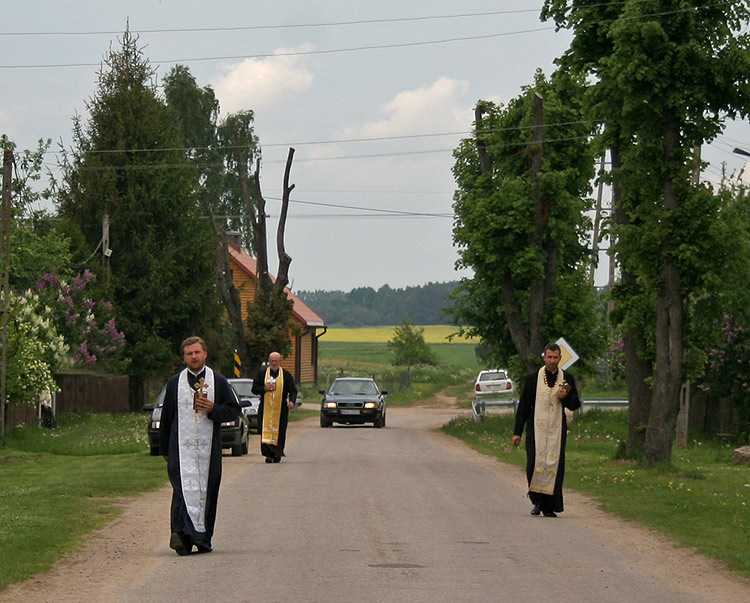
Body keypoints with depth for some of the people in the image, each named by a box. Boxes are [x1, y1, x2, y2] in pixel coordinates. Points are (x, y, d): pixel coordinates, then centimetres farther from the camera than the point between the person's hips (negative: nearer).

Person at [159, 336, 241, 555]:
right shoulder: (174, 383, 10)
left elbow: (234, 410, 7)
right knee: (184, 488, -14)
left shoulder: (218, 382, 8)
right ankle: (183, 532, -24)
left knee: (207, 492, 2)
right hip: (181, 448, -1)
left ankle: (203, 539, 9)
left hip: (209, 448, 1)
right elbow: (166, 418, 13)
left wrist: (213, 409, -12)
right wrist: (164, 449, 12)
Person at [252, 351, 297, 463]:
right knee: (266, 429, -8)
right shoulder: (262, 373, 7)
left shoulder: (286, 375, 5)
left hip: (280, 409, 0)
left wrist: (292, 401, -16)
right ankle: (269, 454, -8)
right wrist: (265, 388, -12)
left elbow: (293, 391, 3)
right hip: (265, 408, 0)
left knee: (279, 432, -1)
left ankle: (277, 455, 7)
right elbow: (254, 389, 7)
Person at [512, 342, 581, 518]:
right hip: (536, 429, -1)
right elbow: (523, 406, 3)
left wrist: (565, 397, -11)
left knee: (554, 466, -4)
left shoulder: (567, 378, 7)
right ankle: (537, 501, 9)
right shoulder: (533, 378, 1)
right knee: (535, 464, -10)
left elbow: (576, 405, 11)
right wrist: (517, 432, 0)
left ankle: (549, 506, 4)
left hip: (557, 430, 1)